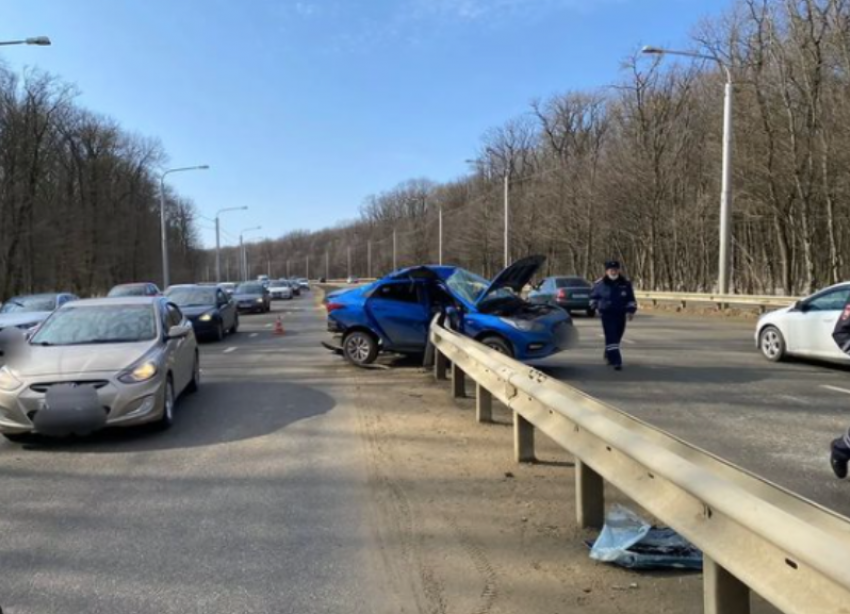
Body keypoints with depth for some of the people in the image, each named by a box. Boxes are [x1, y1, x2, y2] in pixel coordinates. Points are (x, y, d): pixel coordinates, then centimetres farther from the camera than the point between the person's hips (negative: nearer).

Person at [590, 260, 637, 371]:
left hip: (620, 314, 3)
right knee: (611, 337, -15)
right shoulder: (600, 284, -3)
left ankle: (609, 356, 36)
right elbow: (593, 296, 13)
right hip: (607, 314, -3)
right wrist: (596, 306, 4)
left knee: (617, 337, 13)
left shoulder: (626, 283, 2)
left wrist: (631, 311, 3)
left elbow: (631, 299, 11)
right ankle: (616, 361, -19)